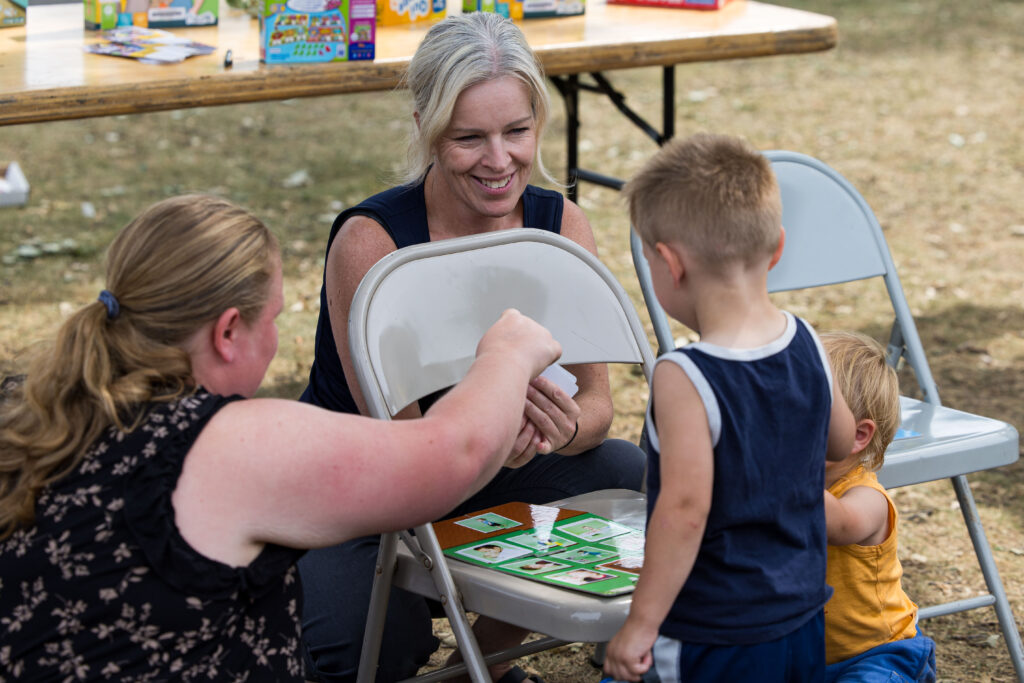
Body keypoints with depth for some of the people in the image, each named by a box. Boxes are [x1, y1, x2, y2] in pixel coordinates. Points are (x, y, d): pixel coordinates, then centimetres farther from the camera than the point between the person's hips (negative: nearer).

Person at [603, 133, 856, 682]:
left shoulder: (684, 378, -23)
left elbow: (685, 508, -26)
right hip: (804, 624, 7)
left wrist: (640, 624, -20)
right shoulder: (808, 347, -2)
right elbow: (841, 440, 15)